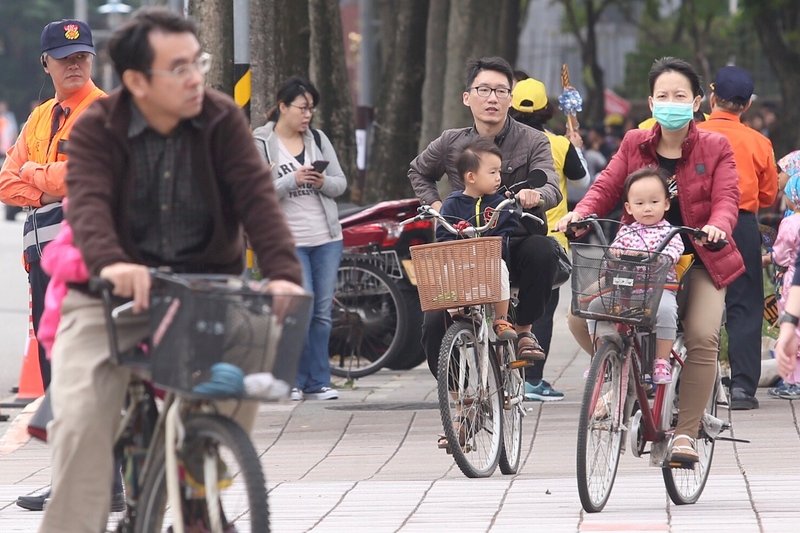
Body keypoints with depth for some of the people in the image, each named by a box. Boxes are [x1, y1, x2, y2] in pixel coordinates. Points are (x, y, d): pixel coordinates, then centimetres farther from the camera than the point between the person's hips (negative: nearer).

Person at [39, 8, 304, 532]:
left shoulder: (223, 120, -3)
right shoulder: (96, 129, -8)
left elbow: (257, 196, -13)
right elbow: (88, 202, -25)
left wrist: (283, 271, -32)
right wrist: (110, 262, -47)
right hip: (116, 294, -2)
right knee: (80, 419, -20)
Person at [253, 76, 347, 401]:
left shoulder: (318, 140, 12)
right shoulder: (260, 143, -2)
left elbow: (341, 184, 11)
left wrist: (323, 182, -10)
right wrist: (292, 181, -19)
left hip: (327, 239, 5)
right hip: (288, 240, -5)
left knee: (322, 313, 4)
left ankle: (315, 384, 10)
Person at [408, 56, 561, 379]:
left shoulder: (533, 142, -2)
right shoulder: (451, 143, 4)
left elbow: (551, 188, -18)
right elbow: (418, 172, 24)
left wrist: (536, 195, -41)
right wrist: (434, 204, 5)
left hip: (514, 245, -1)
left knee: (541, 250, -37)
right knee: (434, 327, -17)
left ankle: (524, 329, -14)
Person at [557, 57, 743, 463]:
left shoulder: (715, 148, 0)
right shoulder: (634, 144, 8)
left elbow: (725, 200, -10)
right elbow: (606, 187, 0)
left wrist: (717, 225, -34)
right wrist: (580, 213, -22)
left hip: (697, 260, -3)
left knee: (702, 338, -26)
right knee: (580, 316, -16)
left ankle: (685, 434, -14)